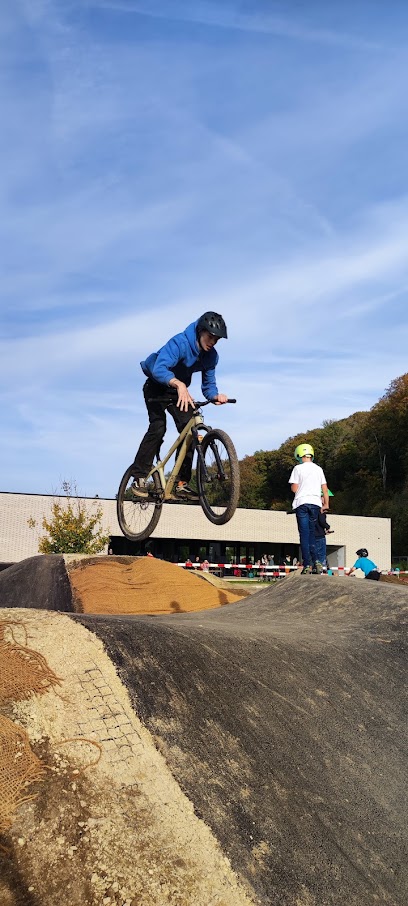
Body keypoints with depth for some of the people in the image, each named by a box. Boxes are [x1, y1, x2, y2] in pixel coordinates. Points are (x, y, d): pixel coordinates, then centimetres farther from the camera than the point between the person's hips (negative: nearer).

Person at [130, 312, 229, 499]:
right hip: (156, 387, -6)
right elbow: (159, 369, -44)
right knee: (158, 427, -24)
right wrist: (179, 384, -62)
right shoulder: (179, 343, -30)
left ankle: (182, 483, -4)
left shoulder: (211, 356, -10)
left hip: (179, 390, 6)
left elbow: (208, 385, -6)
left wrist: (215, 396, -30)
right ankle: (139, 478, -17)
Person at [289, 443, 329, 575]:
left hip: (302, 502, -4)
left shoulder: (298, 468, -2)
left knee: (304, 534, -2)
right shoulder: (318, 469, 11)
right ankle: (316, 561, 4)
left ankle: (307, 565, -6)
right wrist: (326, 504, 20)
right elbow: (325, 488, 11)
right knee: (311, 533, 15)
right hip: (315, 502, 4)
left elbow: (294, 488, -5)